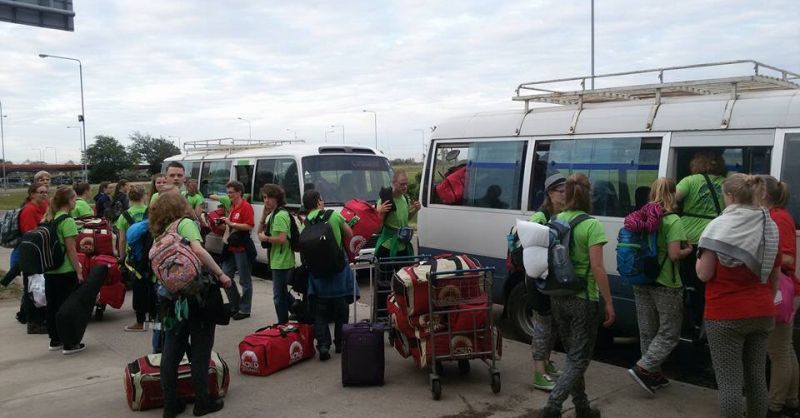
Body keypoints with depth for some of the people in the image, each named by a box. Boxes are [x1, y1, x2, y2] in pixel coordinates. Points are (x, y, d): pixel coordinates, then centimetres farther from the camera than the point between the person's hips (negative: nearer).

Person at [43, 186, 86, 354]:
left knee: (52, 305, 14)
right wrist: (79, 271, -12)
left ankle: (55, 340, 24)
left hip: (50, 270, 8)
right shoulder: (67, 221, -14)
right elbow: (71, 249, -17)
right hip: (65, 271, -8)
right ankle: (69, 344, 5)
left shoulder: (50, 219, 10)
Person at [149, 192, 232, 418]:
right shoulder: (185, 223, -7)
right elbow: (198, 250, -22)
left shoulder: (159, 234, 13)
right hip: (196, 293, -6)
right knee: (200, 350, 5)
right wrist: (220, 274, -19)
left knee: (171, 351, 12)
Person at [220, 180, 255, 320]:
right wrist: (224, 223, 13)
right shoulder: (232, 207, 16)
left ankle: (245, 310, 9)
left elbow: (250, 226, -20)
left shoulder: (246, 207, -11)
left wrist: (231, 224, -20)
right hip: (231, 247, 10)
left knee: (245, 280, 0)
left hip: (242, 248, -10)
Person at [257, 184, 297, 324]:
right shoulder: (274, 215, 14)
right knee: (282, 292, 21)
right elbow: (260, 232, 16)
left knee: (279, 296, 0)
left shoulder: (280, 215, -17)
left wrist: (266, 238, -13)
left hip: (281, 263, -10)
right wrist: (264, 215, 4)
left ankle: (283, 324, 9)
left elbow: (282, 239, -27)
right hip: (278, 261, 10)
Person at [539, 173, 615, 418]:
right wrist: (609, 302, -10)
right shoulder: (591, 225, -14)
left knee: (573, 355, 19)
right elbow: (597, 267, -17)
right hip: (583, 300, -6)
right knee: (579, 359, 4)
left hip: (558, 298, 6)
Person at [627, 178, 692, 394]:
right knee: (669, 332, 8)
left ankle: (653, 374, 24)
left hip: (641, 282, 6)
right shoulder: (672, 221, -13)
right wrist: (688, 250, 1)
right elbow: (674, 255, -18)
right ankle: (643, 368, -3)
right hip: (666, 284, -6)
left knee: (648, 331, 16)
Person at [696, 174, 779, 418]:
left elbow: (704, 274, -13)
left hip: (725, 315, -6)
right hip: (762, 314, 6)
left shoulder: (719, 226, -12)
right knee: (756, 377, 16)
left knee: (729, 382, -2)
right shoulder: (770, 227, 7)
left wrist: (699, 256, 6)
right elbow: (775, 276, 16)